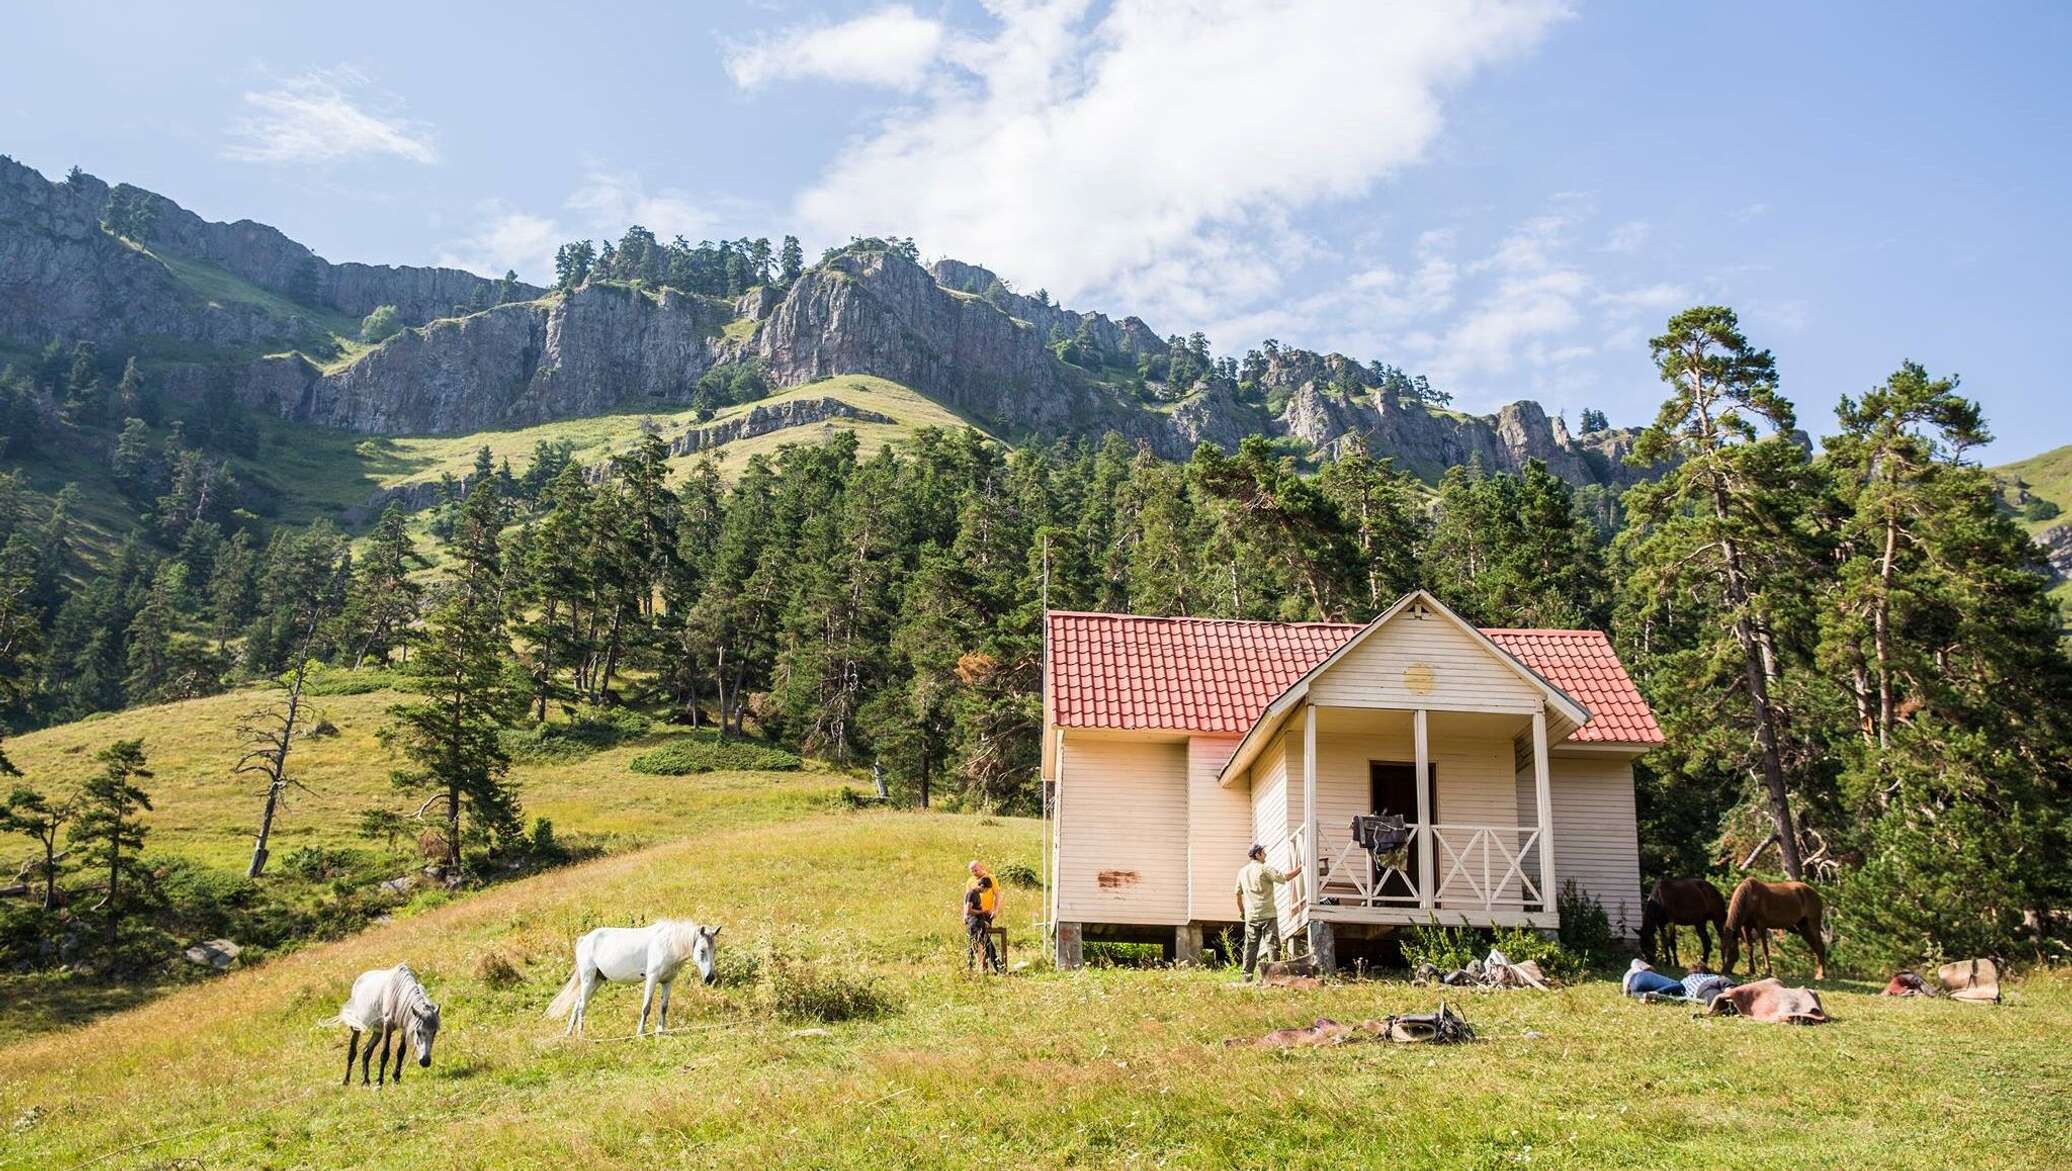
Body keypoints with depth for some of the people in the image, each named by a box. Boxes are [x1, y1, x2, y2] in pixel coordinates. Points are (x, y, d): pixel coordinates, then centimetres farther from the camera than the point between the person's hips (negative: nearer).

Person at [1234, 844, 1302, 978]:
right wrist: (1300, 868, -2)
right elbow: (1285, 877, -12)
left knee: (1250, 946, 8)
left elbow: (1238, 893, 17)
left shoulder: (1242, 871, 11)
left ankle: (1247, 974, 5)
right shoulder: (1264, 869, -7)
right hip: (1268, 914, -5)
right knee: (1272, 944, -3)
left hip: (1251, 916, 6)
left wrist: (1241, 911, 29)